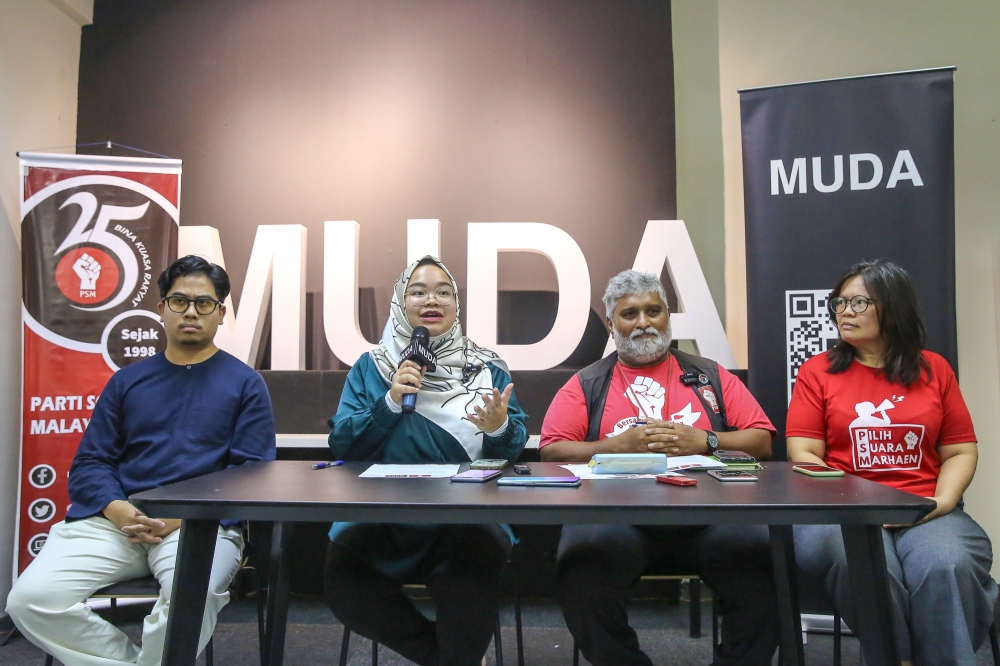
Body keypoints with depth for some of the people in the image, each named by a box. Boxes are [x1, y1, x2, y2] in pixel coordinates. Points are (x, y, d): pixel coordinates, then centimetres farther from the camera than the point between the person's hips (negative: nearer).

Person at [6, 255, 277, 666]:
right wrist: (117, 509, -9)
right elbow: (89, 463, 13)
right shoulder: (127, 380, 18)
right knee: (31, 598, -19)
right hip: (112, 519, 4)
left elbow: (252, 473, 0)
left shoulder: (245, 383, 7)